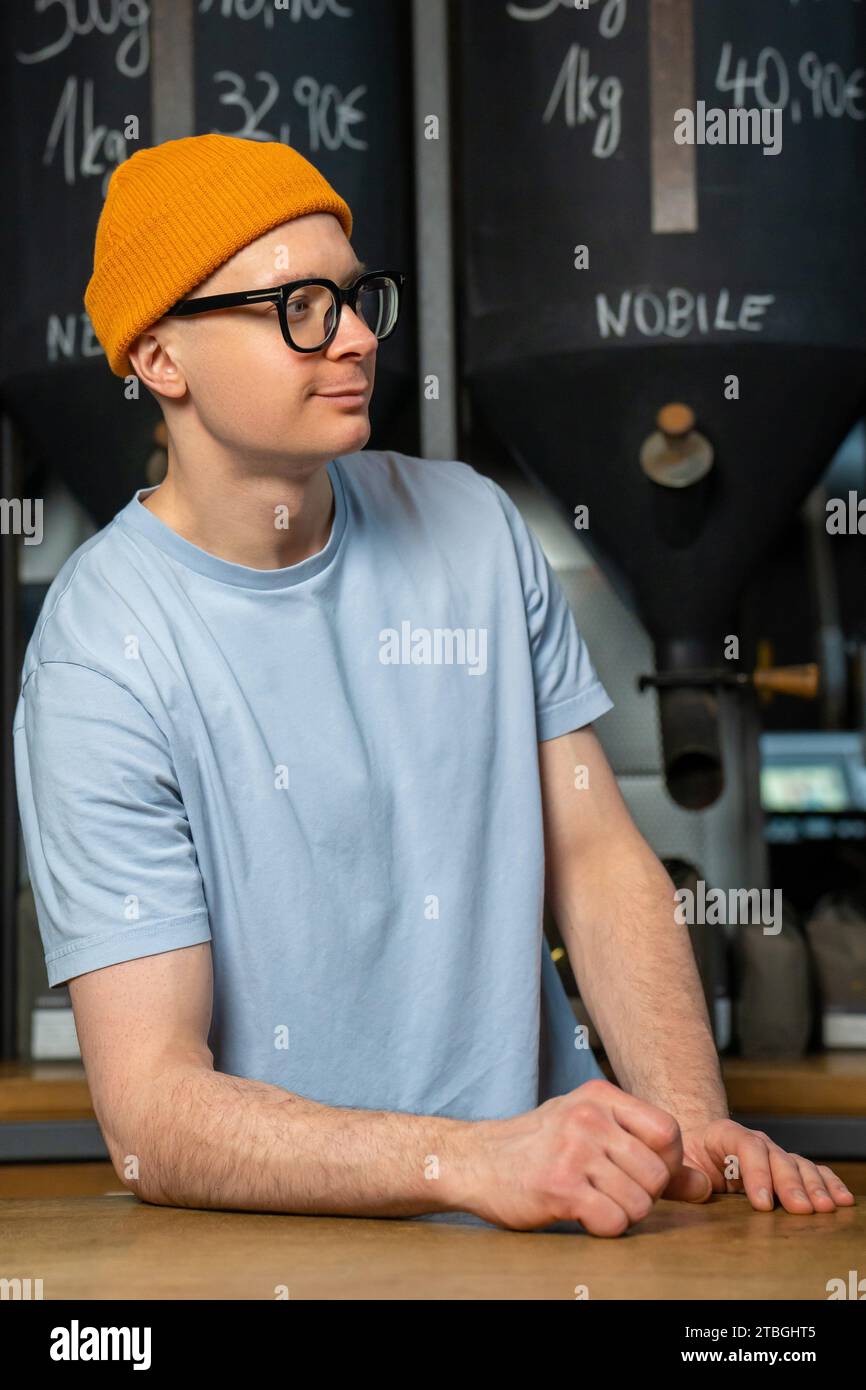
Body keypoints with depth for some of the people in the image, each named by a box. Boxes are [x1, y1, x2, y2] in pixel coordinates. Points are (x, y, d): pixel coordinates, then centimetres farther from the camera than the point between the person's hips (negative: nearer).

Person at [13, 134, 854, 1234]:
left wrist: (691, 1123, -9)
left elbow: (596, 852, 7)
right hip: (280, 1258, -3)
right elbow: (150, 1111, -16)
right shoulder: (102, 657, -11)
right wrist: (478, 1162, -28)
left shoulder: (471, 527, 6)